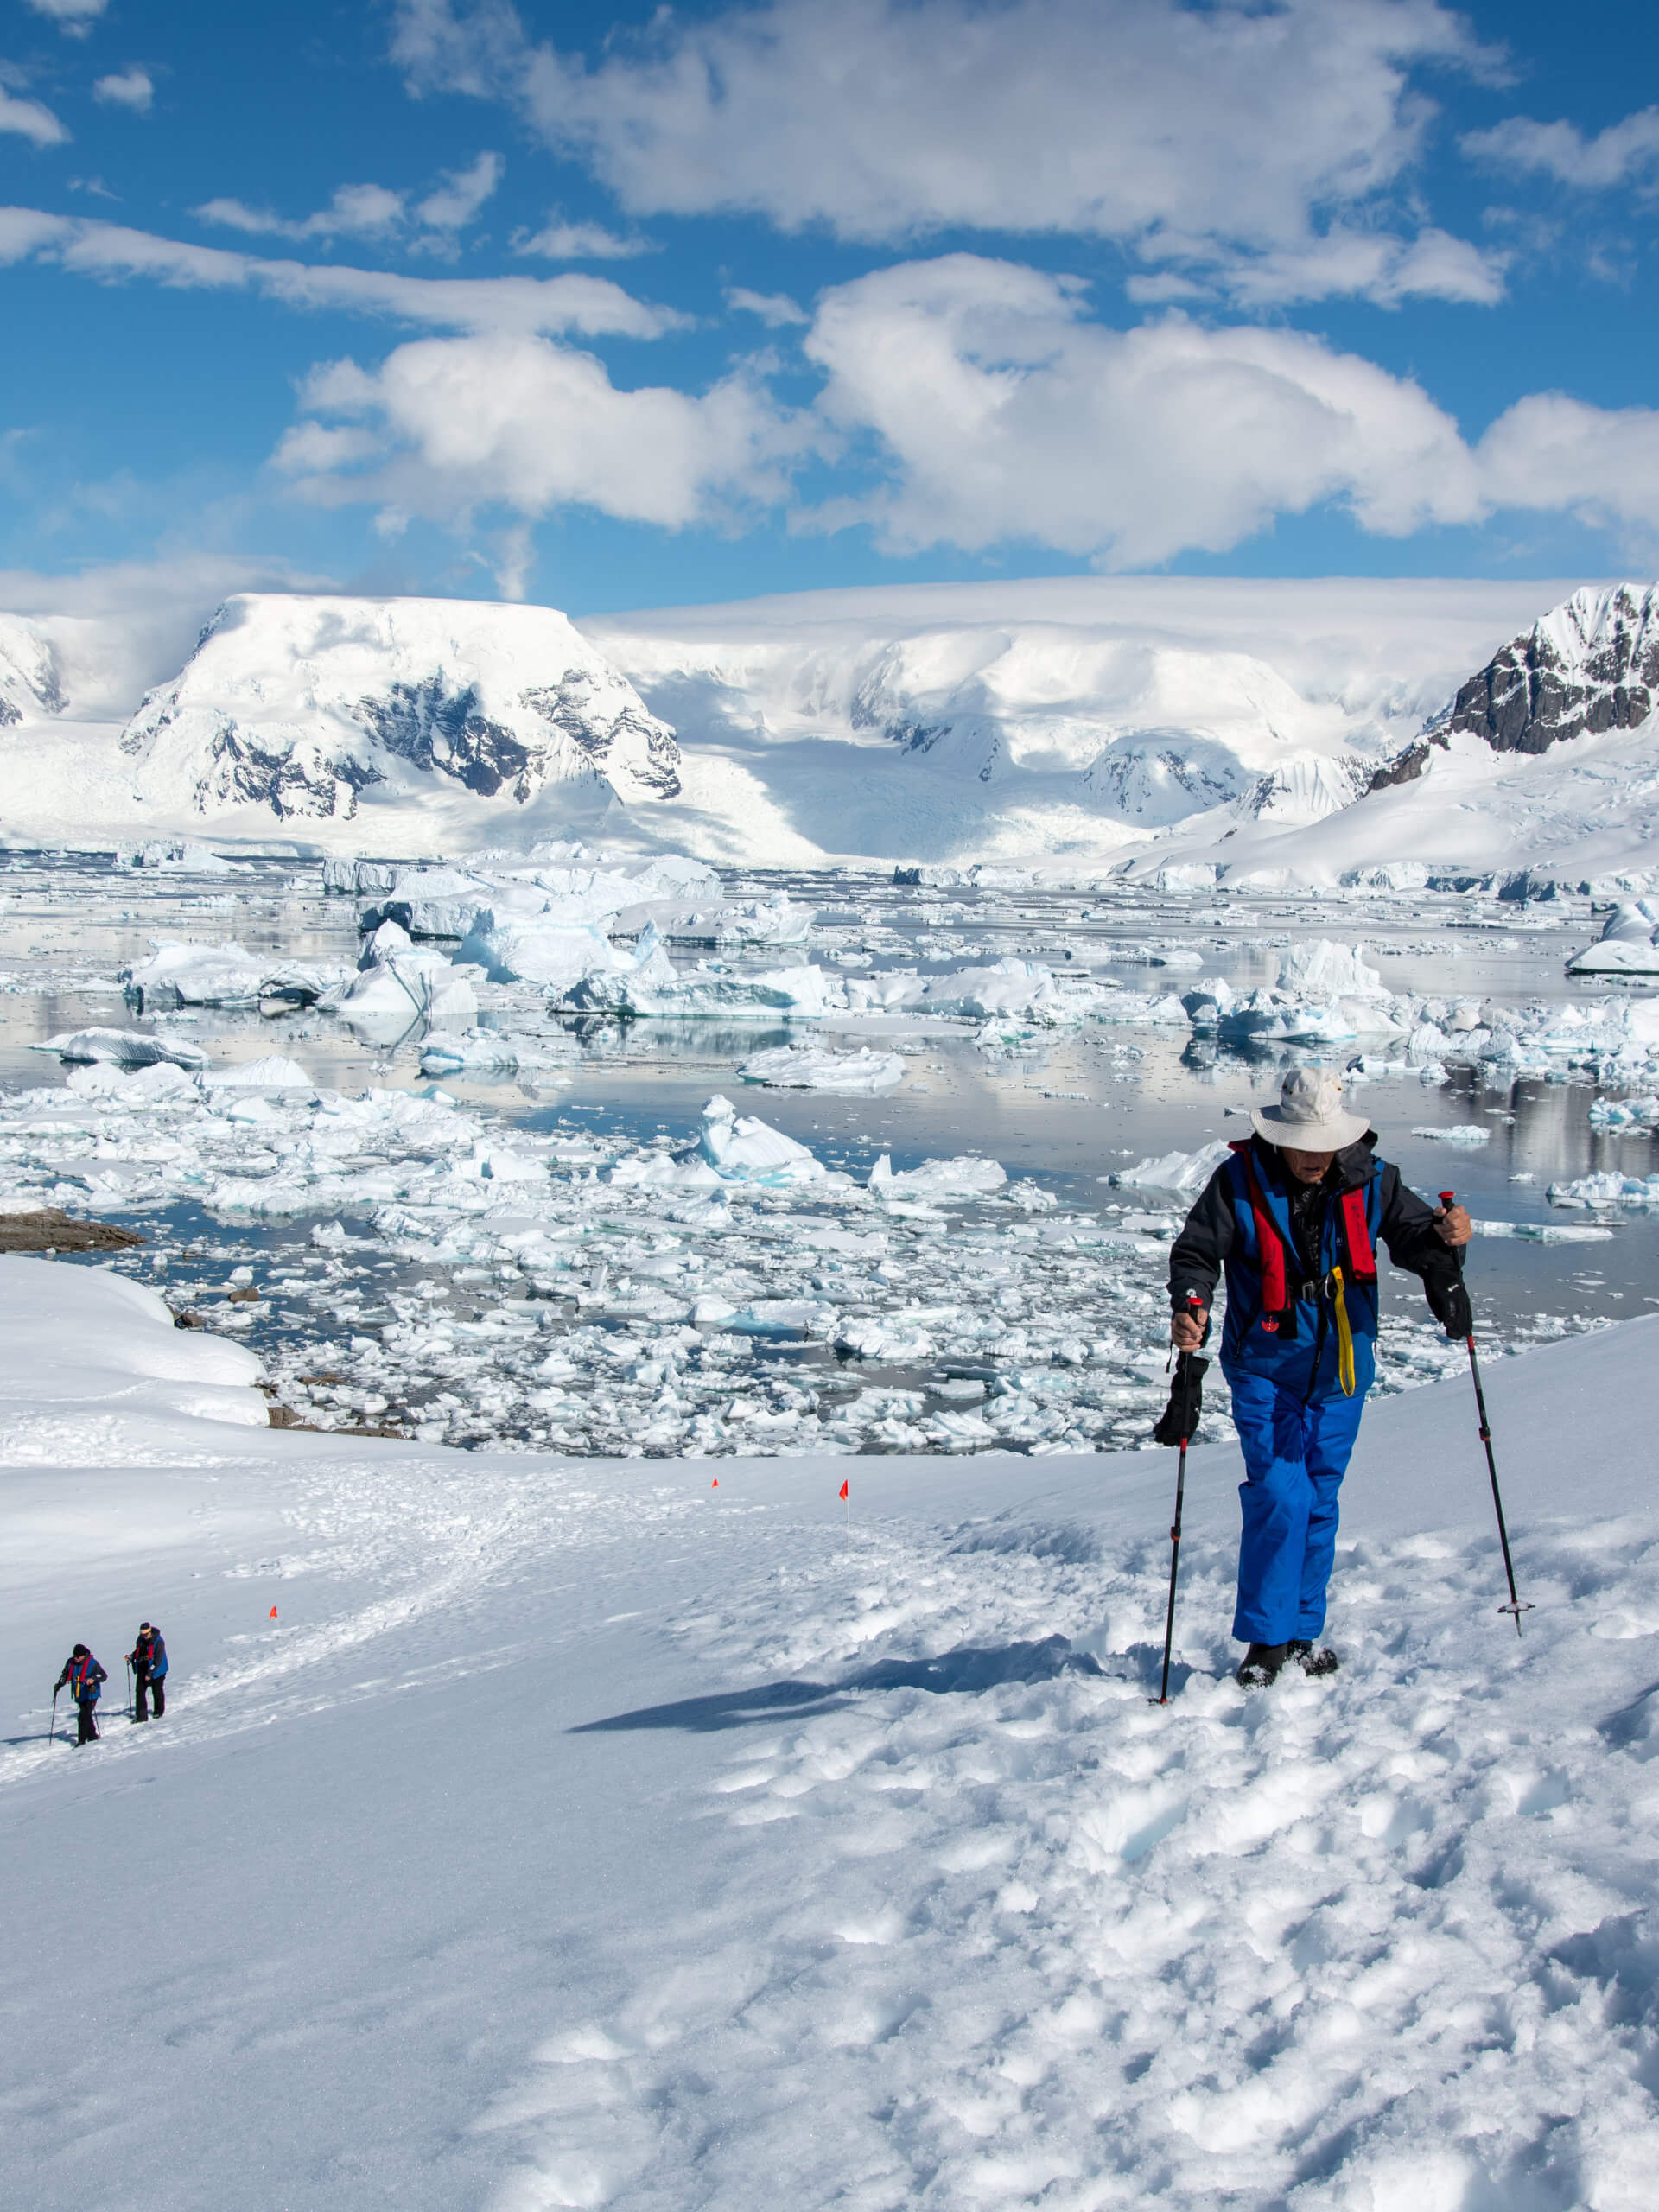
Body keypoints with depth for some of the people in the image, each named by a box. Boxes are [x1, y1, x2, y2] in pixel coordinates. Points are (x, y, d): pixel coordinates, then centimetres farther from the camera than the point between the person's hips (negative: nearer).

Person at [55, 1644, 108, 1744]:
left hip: (91, 1695, -6)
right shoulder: (70, 1662, 0)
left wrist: (93, 1679, -30)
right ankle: (92, 1736, 28)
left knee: (84, 1716, -15)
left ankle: (82, 1740, -12)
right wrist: (59, 1684, 2)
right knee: (87, 1716, 14)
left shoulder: (92, 1663, -14)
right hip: (79, 1696, 6)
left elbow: (104, 1676, -13)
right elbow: (65, 1675, 17)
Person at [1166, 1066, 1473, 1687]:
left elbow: (1412, 1238, -1)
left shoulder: (1370, 1181, -2)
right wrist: (1191, 1305, -27)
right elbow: (1196, 1250, -8)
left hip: (1340, 1373, 3)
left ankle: (1303, 1634, 25)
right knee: (1279, 1498, -13)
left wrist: (1445, 1238, -24)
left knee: (1319, 1503, 12)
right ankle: (1266, 1639, -1)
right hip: (1265, 1370, -3)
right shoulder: (1240, 1181, -9)